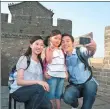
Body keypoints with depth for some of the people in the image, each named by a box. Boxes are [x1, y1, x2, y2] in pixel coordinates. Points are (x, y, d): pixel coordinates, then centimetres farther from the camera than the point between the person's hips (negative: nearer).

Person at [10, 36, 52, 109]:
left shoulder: (40, 61, 12)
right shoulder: (24, 59, -8)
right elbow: (19, 81, -16)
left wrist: (43, 84, -14)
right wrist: (37, 82, -26)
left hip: (34, 92, 5)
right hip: (18, 91, -5)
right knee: (40, 88, -32)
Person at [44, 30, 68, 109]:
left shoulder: (61, 50, 15)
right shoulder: (49, 49, -1)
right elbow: (48, 61, -13)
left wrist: (66, 72, 13)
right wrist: (51, 50, -16)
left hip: (61, 75, 5)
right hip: (52, 75, -5)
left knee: (59, 95, 13)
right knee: (51, 94, 0)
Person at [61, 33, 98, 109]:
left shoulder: (81, 51, -7)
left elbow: (89, 52, -30)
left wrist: (92, 48, -53)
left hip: (88, 82, -2)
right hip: (74, 85, 2)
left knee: (91, 85, -36)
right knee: (67, 97, -28)